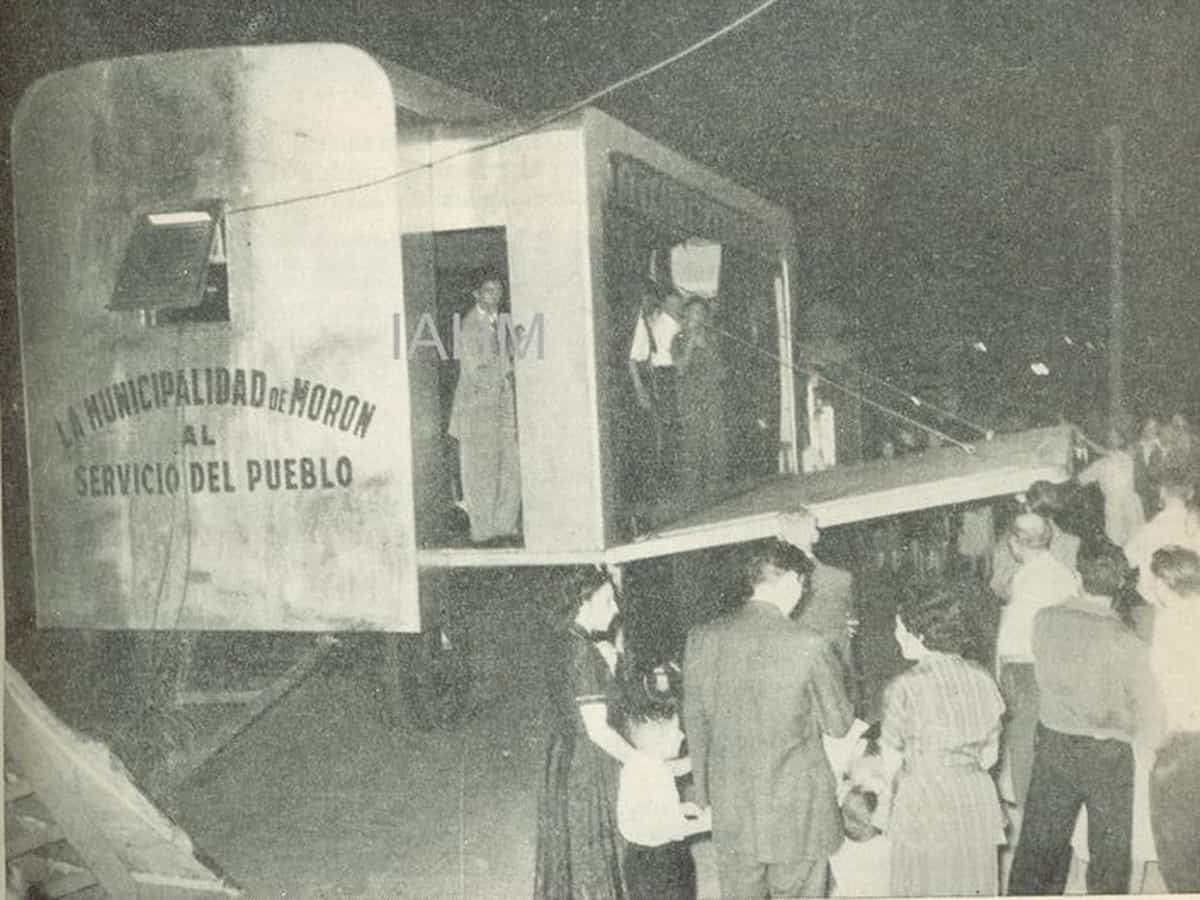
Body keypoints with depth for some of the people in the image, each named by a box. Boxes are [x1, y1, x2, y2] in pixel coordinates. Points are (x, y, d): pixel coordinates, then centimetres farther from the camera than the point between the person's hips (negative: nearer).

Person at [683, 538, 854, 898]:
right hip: (797, 810, -4)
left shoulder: (702, 639, -4)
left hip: (731, 812, 4)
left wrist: (705, 792, 18)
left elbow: (694, 723, 6)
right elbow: (839, 725, -4)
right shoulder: (808, 646, -16)